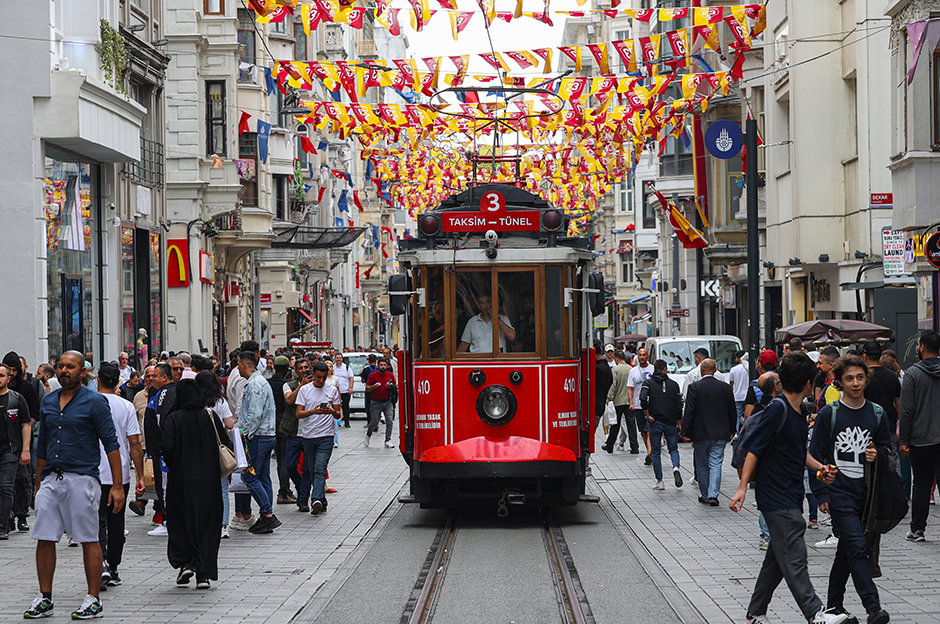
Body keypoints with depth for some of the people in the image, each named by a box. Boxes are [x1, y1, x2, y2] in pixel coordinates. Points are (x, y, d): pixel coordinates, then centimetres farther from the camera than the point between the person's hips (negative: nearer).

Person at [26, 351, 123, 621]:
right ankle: (44, 599, 12)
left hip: (81, 479, -5)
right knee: (44, 538, 3)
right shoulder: (48, 402, 13)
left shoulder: (94, 402, -3)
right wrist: (38, 484, 19)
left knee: (89, 540, 0)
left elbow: (111, 444, -5)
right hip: (51, 479, 5)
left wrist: (117, 486, -11)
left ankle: (93, 600, 7)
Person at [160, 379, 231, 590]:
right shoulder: (210, 417, -1)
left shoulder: (174, 419, -8)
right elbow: (225, 444, -2)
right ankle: (204, 573, 2)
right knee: (207, 523, 6)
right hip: (208, 479, 2)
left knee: (181, 522, 14)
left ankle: (184, 563, 2)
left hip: (181, 479, -2)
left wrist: (173, 465, -1)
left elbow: (167, 446, -19)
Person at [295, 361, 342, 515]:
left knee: (320, 469, -16)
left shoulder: (332, 390, 7)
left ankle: (316, 500, -28)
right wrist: (314, 411, -19)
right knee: (312, 471, 7)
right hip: (308, 436, 2)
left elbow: (338, 415, 10)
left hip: (326, 435, -2)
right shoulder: (304, 390, 5)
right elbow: (299, 414, -1)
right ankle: (322, 504, 16)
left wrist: (333, 412, -14)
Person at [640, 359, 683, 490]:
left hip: (655, 422, -1)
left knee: (656, 452, 6)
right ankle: (676, 467, -13)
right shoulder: (673, 384, 6)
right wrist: (679, 423, 13)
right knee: (673, 449, 16)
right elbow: (679, 405, 5)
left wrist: (647, 415, -7)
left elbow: (643, 398, -16)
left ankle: (659, 481, 4)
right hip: (671, 423, 1)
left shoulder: (648, 383, 1)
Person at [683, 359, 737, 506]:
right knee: (715, 464, 1)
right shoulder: (725, 387, 1)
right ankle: (713, 494, -13)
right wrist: (732, 430, 22)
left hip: (700, 433, -2)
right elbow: (732, 412, 9)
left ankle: (705, 496, 18)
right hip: (720, 434, 2)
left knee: (702, 466, 11)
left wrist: (685, 432, -4)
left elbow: (689, 412, -11)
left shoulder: (694, 387, -9)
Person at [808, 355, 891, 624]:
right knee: (857, 548, -16)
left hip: (867, 494, 4)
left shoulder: (877, 414, 7)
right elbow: (815, 455, -2)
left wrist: (878, 456, -4)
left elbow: (887, 448, 20)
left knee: (847, 551, 13)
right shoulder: (828, 414, -4)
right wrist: (821, 494, -6)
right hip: (840, 493, -4)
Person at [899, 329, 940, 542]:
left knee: (921, 484, 4)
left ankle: (917, 529, 8)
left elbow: (907, 411, -9)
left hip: (921, 439, -2)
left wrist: (904, 440, -4)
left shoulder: (913, 373, -8)